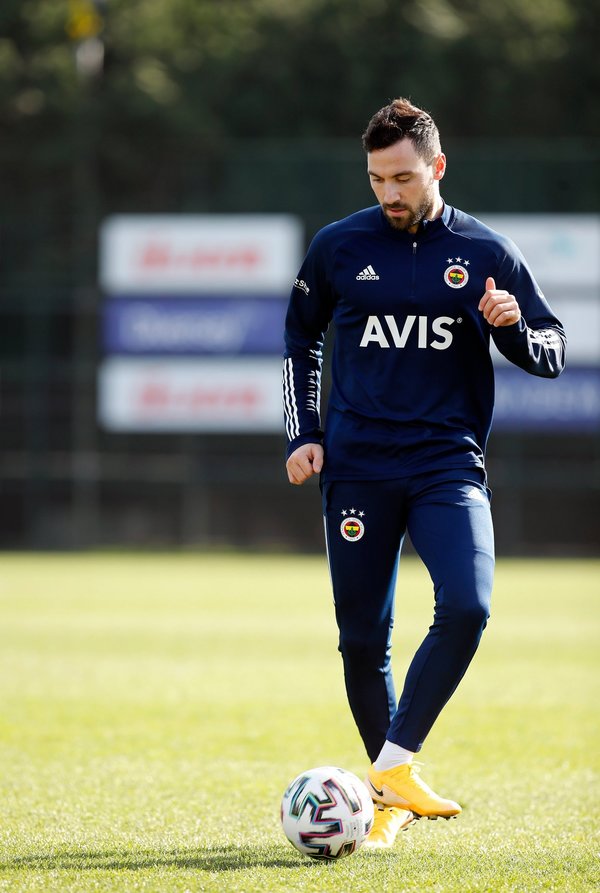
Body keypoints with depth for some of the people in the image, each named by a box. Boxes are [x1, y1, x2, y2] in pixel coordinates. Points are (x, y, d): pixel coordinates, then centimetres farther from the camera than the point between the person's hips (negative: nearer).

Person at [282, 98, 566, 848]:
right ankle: (393, 792, 18)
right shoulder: (339, 247, 4)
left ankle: (393, 766, -14)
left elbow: (551, 354, 9)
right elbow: (301, 340, 18)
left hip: (448, 465, -1)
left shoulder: (485, 253, 3)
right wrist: (303, 434, 9)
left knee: (466, 607, -23)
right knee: (363, 638, 2)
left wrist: (512, 327, -14)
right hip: (357, 469, 1)